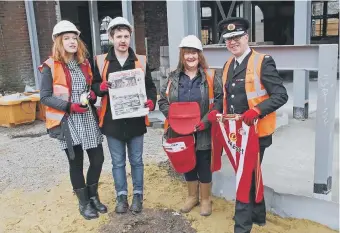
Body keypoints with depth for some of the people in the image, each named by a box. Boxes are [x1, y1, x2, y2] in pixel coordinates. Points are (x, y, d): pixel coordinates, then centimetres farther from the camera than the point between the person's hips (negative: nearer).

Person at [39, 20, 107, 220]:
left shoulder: (84, 63, 11)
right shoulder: (51, 66, -6)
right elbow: (45, 97, -8)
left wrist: (93, 94, -3)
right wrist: (70, 106, -19)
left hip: (89, 119, 5)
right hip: (68, 122, -5)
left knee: (98, 159, 7)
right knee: (76, 163, 6)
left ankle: (93, 196, 30)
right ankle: (84, 203, 24)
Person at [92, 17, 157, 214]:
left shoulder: (141, 61, 3)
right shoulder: (101, 61, 1)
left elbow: (150, 86, 6)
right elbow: (94, 86, 6)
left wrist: (151, 101, -14)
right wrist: (102, 87, -17)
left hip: (135, 120, 0)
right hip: (112, 120, 0)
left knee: (136, 160, 12)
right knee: (118, 162, 12)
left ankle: (138, 195, 28)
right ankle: (122, 196, 28)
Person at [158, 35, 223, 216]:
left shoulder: (211, 77, -5)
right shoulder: (173, 78, 5)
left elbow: (219, 102, -11)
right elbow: (163, 101, 4)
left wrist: (204, 122, -18)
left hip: (203, 133, -3)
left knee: (204, 166, 9)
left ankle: (205, 199, 29)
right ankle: (192, 196, 37)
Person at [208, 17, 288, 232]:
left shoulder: (263, 62, -13)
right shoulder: (228, 65, 10)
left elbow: (281, 95, -17)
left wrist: (256, 110, -31)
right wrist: (217, 112, -2)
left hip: (255, 131, -7)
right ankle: (258, 214, 39)